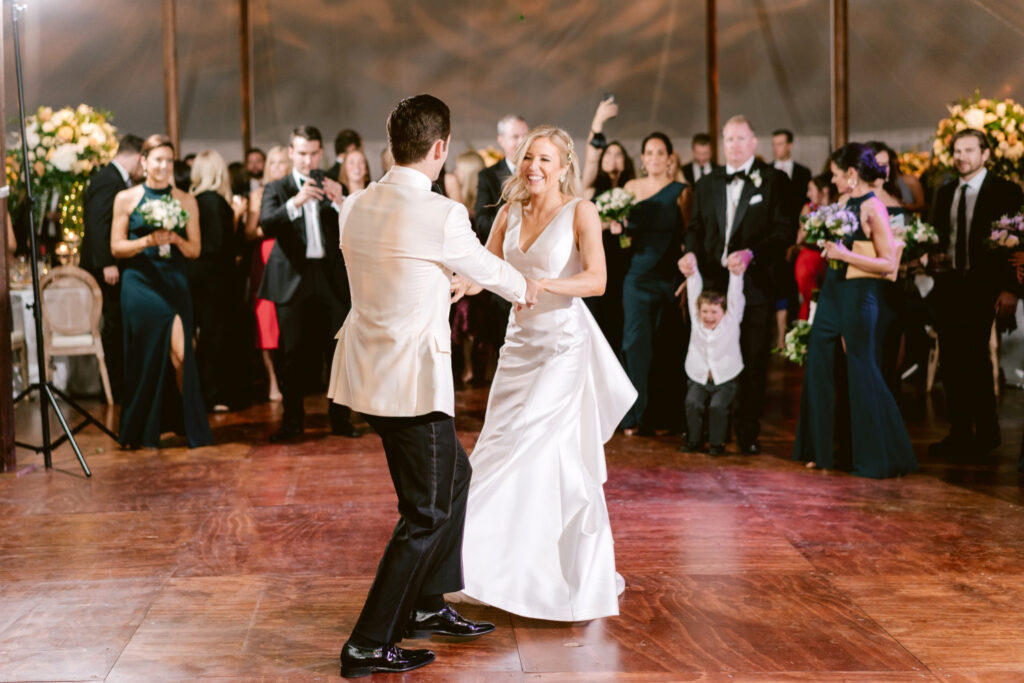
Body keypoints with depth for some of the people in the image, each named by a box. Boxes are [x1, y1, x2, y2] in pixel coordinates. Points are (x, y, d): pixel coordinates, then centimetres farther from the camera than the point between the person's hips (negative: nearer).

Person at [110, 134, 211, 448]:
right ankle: (141, 433, 17)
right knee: (145, 356, 1)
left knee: (180, 352, -5)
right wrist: (148, 240, -14)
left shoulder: (186, 201, 7)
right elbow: (116, 248, 1)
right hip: (140, 284, -1)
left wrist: (175, 239, -12)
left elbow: (195, 249, 8)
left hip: (174, 283, 1)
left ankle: (191, 426, 10)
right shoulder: (126, 198, 3)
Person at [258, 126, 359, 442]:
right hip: (293, 278, -1)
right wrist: (296, 201, -28)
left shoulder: (334, 189, 13)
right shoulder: (277, 189, 7)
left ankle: (340, 418, 10)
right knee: (292, 353, 2)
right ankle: (292, 419, 13)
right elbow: (267, 225, -12)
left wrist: (340, 202, -16)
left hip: (331, 278, 1)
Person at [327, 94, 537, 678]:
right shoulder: (444, 215, -17)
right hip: (413, 380, -8)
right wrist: (525, 289, 23)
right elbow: (486, 267, 1)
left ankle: (428, 606, 33)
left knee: (454, 475, 24)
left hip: (367, 370, 8)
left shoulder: (355, 207, 4)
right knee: (426, 512, 4)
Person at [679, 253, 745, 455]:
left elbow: (735, 295, -18)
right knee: (692, 403, -20)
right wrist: (691, 273, -28)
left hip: (725, 379, -2)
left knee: (718, 406, -22)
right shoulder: (696, 321, 0)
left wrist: (736, 274, -36)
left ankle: (717, 443, -2)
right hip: (698, 378, 2)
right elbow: (694, 292, -11)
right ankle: (694, 440, 1)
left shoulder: (731, 321, -4)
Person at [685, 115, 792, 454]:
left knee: (752, 362, 1)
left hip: (754, 284, -3)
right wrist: (692, 253, -4)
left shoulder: (774, 181, 2)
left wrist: (752, 253, -19)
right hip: (714, 284, 3)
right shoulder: (706, 184, 16)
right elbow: (696, 228, 18)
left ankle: (748, 433, 11)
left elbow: (786, 231, -6)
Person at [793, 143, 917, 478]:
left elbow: (889, 263, -18)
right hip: (833, 290, 9)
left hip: (859, 296, -9)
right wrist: (828, 244, 5)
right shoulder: (847, 203, 10)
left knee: (862, 373, -1)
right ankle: (822, 448, 24)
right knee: (817, 365, 11)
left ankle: (879, 458, 12)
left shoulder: (873, 208, -14)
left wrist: (845, 254, -21)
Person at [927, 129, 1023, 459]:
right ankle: (959, 432, 15)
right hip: (948, 285, 6)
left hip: (982, 287, -6)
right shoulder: (945, 193, 14)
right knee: (951, 361, 7)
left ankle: (987, 432, 5)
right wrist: (934, 256, -4)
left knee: (976, 358, -8)